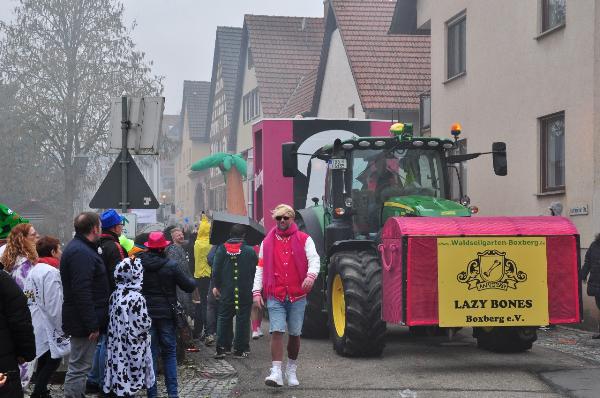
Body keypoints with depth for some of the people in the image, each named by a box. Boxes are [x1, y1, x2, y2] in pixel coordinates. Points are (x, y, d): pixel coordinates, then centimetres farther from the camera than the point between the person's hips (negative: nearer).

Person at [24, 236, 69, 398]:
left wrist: (32, 320, 18)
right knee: (53, 360, -4)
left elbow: (29, 298, 13)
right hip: (49, 325, -9)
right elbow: (54, 305, -19)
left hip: (37, 323, 9)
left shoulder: (34, 270, 11)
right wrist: (62, 328, -11)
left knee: (44, 360, 15)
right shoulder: (51, 272, -17)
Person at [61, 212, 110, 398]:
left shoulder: (77, 248, 16)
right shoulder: (81, 253, -20)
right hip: (84, 322, -11)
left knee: (79, 366, 19)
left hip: (81, 321, 11)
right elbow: (82, 292, -26)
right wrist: (92, 325, -24)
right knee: (79, 368, -6)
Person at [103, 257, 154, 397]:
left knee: (120, 365, 13)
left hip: (117, 343, 6)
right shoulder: (136, 297, -19)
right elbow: (143, 323, -16)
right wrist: (149, 322, 5)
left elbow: (113, 320, 11)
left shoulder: (114, 295, 2)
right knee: (130, 372, 2)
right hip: (132, 346, -6)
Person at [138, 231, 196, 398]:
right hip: (166, 314, -2)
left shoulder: (139, 264, -6)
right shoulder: (170, 266, -12)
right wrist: (193, 281, 15)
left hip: (146, 314, 2)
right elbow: (189, 286, -6)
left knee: (150, 353, 8)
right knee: (169, 353, 10)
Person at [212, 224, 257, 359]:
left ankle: (221, 348, 6)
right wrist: (253, 288, 11)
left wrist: (217, 286, 10)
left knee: (224, 318, 11)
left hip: (226, 291, 2)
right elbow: (255, 271, -2)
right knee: (243, 318, 4)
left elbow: (216, 269, 1)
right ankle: (240, 349, 4)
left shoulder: (222, 249, -2)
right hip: (245, 291, -2)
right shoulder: (250, 251, -7)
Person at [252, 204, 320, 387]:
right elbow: (260, 268, 11)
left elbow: (314, 259, -7)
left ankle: (291, 370, 25)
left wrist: (311, 275, -27)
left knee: (294, 334, 8)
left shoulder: (304, 240, 4)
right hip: (275, 297, 0)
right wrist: (256, 291, 2)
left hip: (297, 296, 0)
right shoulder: (267, 242, 10)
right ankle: (276, 372, -15)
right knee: (276, 332, -12)